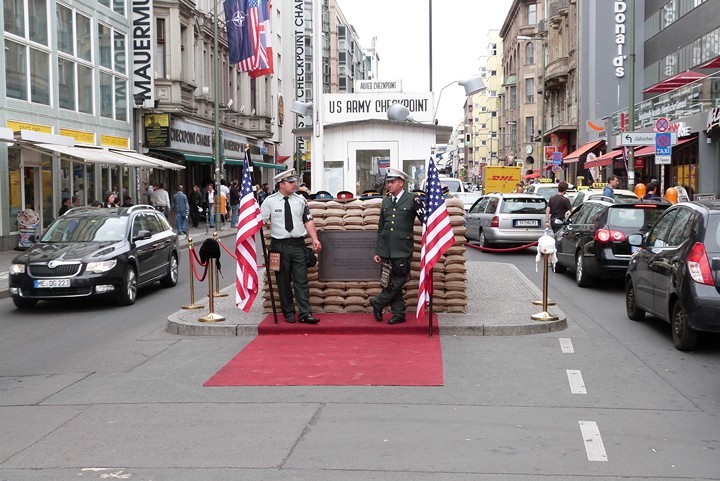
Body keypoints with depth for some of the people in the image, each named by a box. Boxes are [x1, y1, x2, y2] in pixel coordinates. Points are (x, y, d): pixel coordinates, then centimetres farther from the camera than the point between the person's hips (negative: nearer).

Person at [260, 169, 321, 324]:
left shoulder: (300, 200, 6)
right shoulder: (270, 201, -1)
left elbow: (308, 221, 6)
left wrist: (315, 239, -4)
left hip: (298, 244, 2)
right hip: (279, 245, -1)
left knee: (301, 280, -1)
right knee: (283, 281, 6)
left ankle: (305, 314, -1)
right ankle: (288, 313, 16)